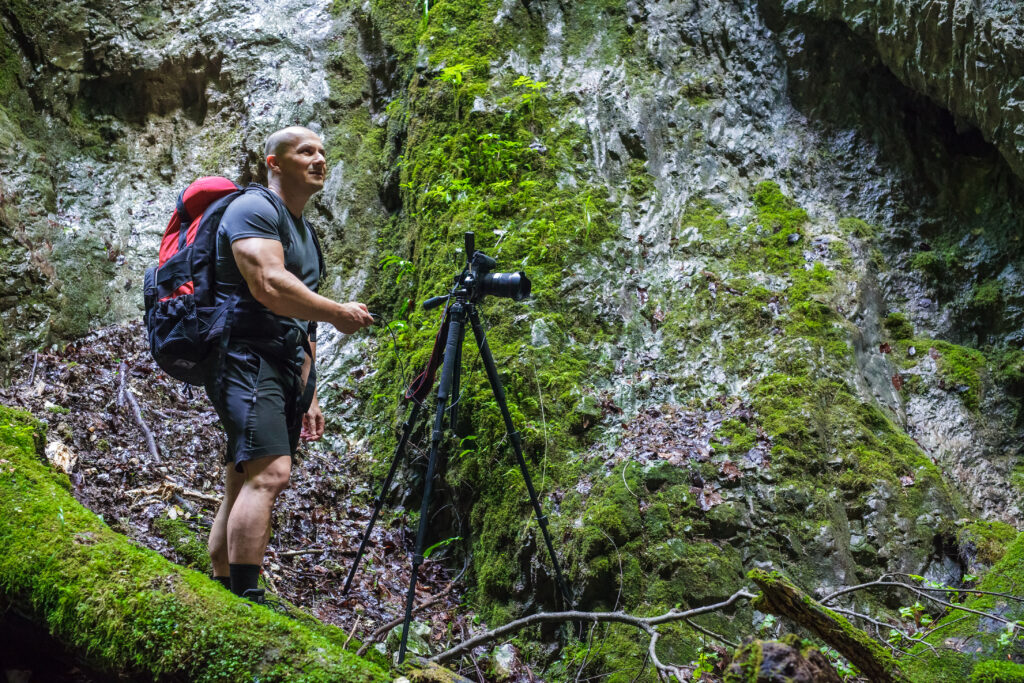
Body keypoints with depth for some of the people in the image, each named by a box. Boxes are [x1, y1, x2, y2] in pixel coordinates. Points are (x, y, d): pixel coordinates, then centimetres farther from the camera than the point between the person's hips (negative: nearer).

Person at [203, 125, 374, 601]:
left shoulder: (305, 231, 26)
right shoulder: (254, 209, -4)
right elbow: (270, 286, -21)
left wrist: (309, 395, 24)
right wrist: (339, 314, -10)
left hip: (283, 368, 9)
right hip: (247, 358, -9)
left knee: (243, 485, 7)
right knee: (270, 472, -22)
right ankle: (246, 601, -26)